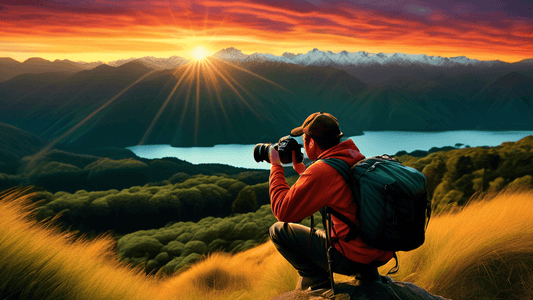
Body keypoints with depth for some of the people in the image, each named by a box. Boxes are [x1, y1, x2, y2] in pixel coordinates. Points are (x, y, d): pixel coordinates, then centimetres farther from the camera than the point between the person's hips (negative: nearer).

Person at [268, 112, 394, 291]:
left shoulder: (320, 170, -19)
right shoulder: (357, 158, 7)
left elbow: (283, 211, -13)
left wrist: (276, 166, -4)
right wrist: (300, 169, 25)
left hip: (354, 258, -8)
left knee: (279, 231, 1)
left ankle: (318, 283, 7)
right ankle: (367, 273, 28)